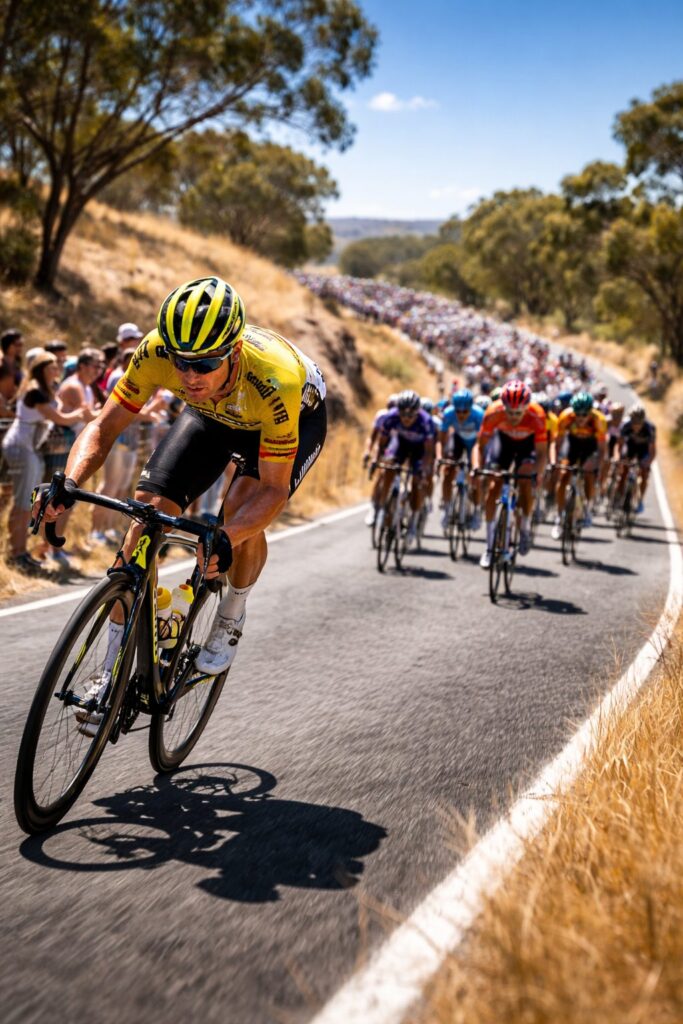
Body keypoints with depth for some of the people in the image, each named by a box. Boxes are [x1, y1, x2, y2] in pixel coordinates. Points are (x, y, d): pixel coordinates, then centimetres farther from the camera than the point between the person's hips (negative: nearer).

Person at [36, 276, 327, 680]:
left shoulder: (274, 381, -43)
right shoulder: (155, 351, -34)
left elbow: (274, 488, -38)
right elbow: (105, 427, -23)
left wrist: (226, 540, -55)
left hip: (297, 415, -3)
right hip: (213, 414, 3)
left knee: (241, 513, -30)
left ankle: (232, 617, 2)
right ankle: (112, 672, -4)